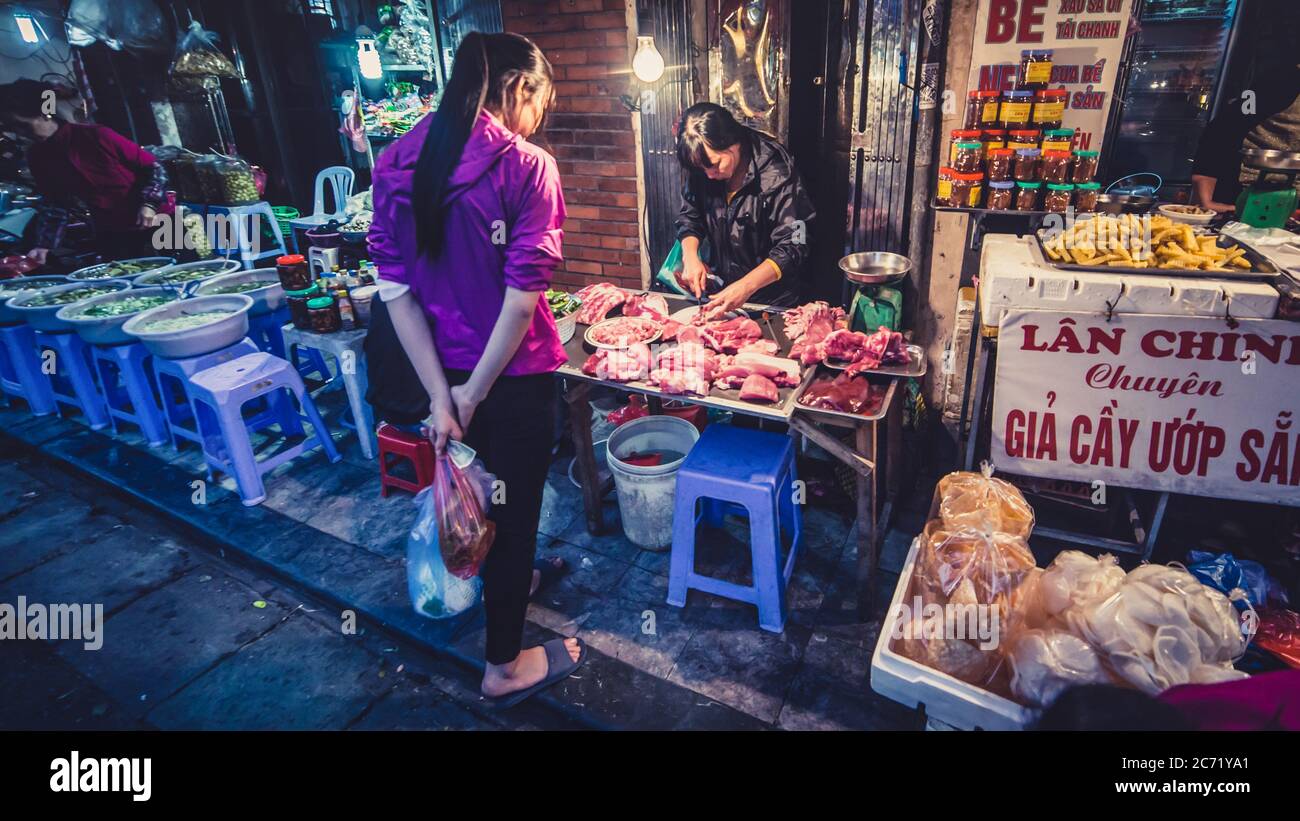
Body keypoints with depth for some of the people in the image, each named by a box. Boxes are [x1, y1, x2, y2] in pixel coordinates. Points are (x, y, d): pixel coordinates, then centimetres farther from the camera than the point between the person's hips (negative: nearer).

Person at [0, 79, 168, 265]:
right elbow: (55, 204, 12)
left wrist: (149, 203, -20)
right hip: (111, 236, 5)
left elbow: (152, 166, -7)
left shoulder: (95, 135, -12)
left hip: (155, 224, -5)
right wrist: (43, 245, 2)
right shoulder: (37, 157, 5)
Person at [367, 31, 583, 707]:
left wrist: (441, 395, -6)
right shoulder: (526, 166, -15)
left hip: (442, 372, 6)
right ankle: (505, 667, 29)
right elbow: (523, 294, -21)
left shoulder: (397, 164, 1)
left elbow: (395, 289, -4)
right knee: (515, 510, 11)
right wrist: (476, 391, -12)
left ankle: (501, 580, 55)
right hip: (512, 376, -5)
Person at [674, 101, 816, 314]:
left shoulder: (776, 174, -23)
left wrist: (746, 286, -36)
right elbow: (689, 217, 5)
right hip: (721, 291, 5)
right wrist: (690, 256, -15)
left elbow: (792, 246, -25)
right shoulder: (701, 170, -8)